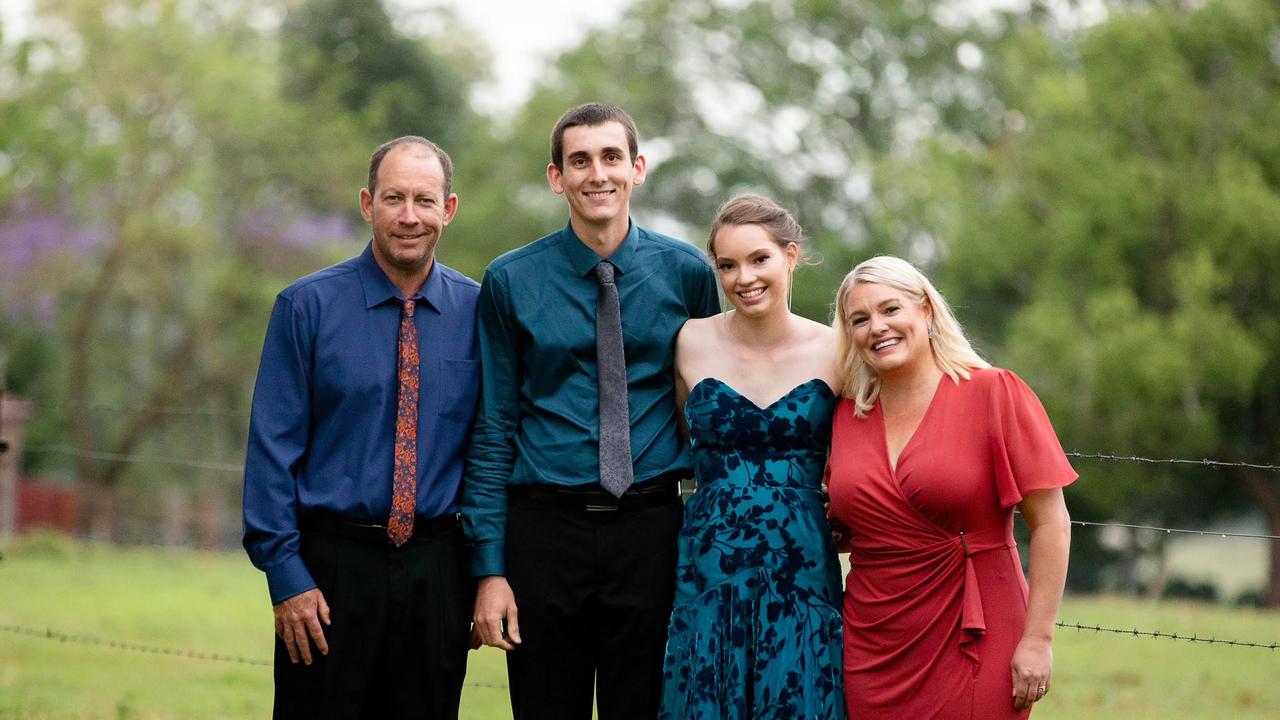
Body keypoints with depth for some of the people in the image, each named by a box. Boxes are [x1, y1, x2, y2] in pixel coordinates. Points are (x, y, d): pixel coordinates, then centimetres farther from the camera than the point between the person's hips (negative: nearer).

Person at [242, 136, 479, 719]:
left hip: (438, 570, 2)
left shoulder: (477, 311, 3)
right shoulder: (307, 306, -3)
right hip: (332, 566, -2)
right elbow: (272, 447, -4)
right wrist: (286, 576, -9)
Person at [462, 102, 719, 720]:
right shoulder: (511, 281, 0)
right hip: (546, 527, 0)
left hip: (650, 528, 0)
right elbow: (492, 430, 1)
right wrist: (489, 567, -4)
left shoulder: (686, 272, 2)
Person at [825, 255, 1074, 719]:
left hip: (972, 646, -4)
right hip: (873, 653, 4)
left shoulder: (994, 393, -6)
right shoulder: (848, 415, 8)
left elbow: (1050, 523, -9)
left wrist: (1037, 638, -13)